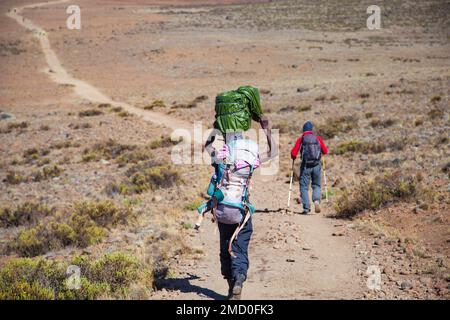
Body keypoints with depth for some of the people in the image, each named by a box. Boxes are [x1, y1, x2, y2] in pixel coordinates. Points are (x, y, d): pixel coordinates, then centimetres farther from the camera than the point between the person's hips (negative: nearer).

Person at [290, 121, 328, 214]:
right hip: (317, 166, 2)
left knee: (304, 187, 7)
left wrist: (294, 158, 18)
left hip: (305, 166, -1)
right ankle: (316, 200, -11)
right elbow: (325, 151, 8)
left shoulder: (301, 139, 0)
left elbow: (293, 153, -4)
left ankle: (306, 208, -1)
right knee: (317, 186, 16)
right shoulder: (318, 138, 5)